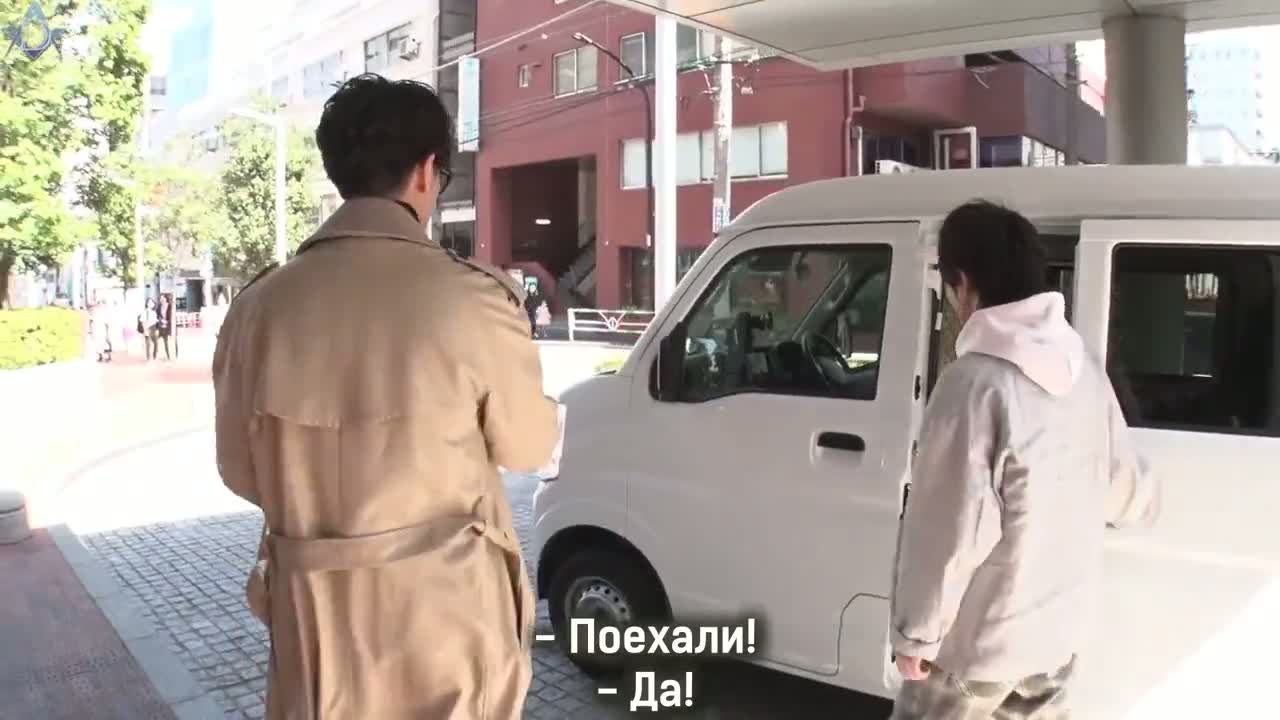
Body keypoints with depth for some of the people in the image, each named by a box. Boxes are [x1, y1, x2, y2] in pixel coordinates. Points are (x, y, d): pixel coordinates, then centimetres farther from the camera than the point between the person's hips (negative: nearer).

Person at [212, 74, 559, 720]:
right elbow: (526, 446, -4)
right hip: (449, 611, -2)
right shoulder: (472, 297, -18)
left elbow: (241, 471, 4)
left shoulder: (259, 305, -7)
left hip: (313, 612, 3)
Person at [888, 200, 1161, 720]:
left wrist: (916, 633, -14)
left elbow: (952, 529, -25)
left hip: (977, 638, -7)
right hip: (1054, 628, 7)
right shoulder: (1085, 370, -1)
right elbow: (1129, 496, 8)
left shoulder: (976, 381, -25)